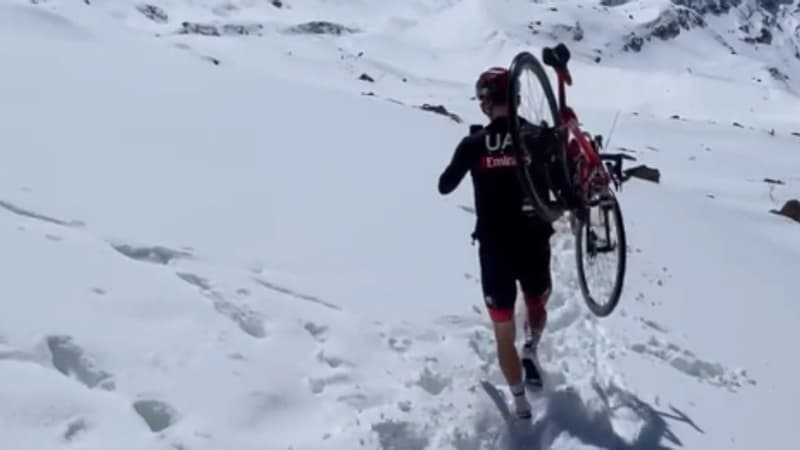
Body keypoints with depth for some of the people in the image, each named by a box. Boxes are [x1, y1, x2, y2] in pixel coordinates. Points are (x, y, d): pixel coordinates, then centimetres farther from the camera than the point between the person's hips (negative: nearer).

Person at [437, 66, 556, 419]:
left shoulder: (473, 144, -7)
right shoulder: (540, 136, -7)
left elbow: (445, 187, 6)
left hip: (494, 251, 0)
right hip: (534, 245, 1)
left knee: (504, 331, 13)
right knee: (537, 306, 31)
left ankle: (520, 404, 16)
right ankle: (531, 350, 7)